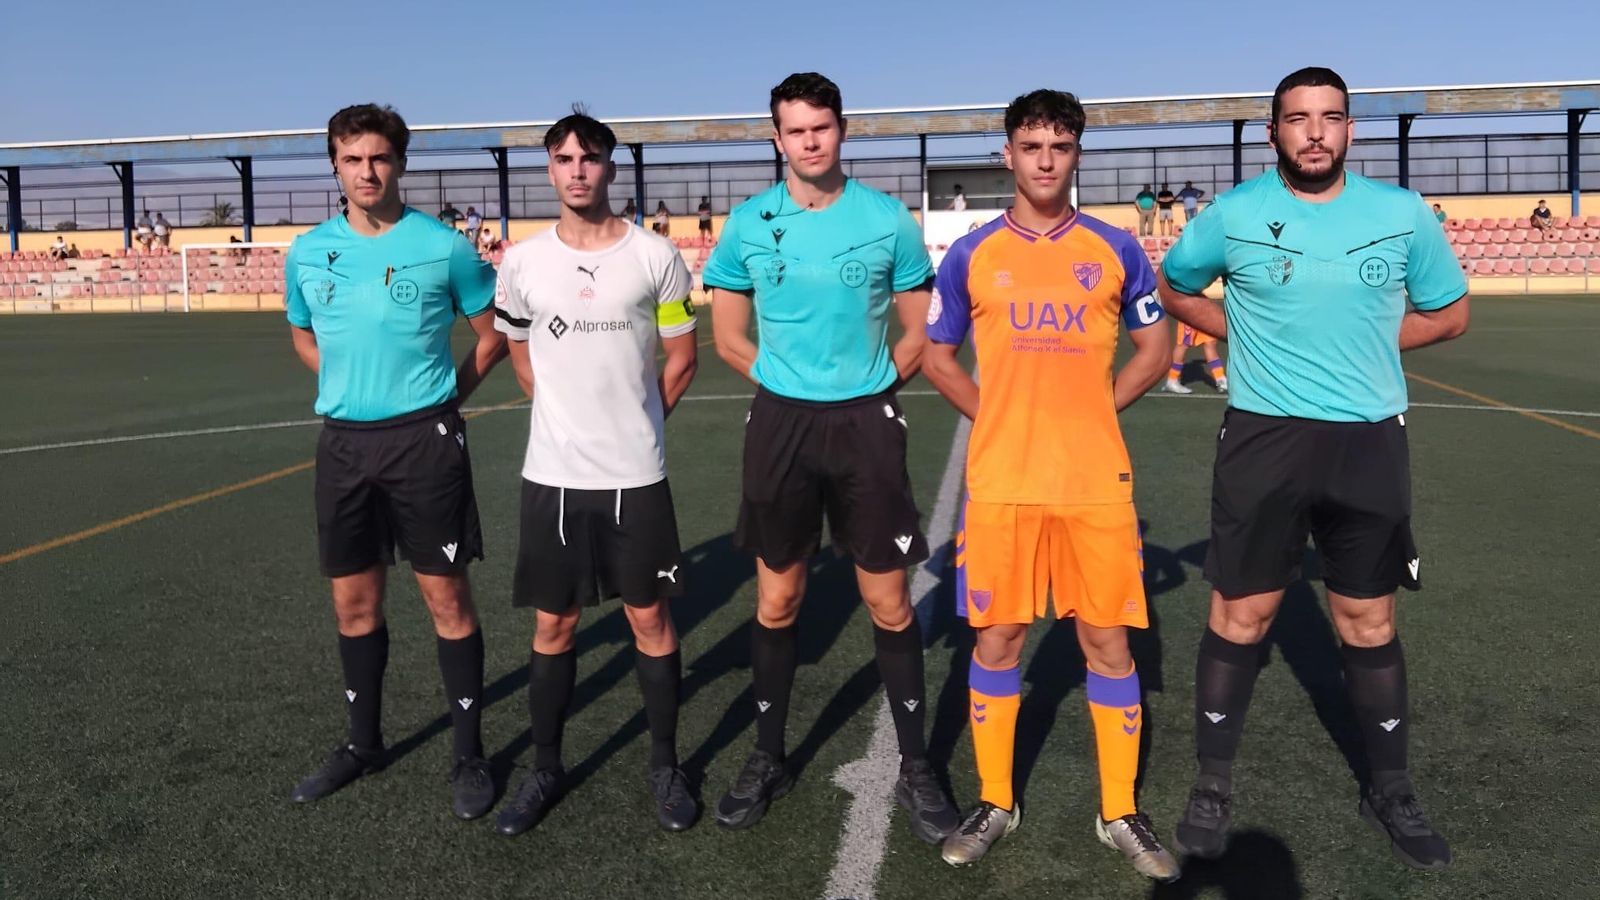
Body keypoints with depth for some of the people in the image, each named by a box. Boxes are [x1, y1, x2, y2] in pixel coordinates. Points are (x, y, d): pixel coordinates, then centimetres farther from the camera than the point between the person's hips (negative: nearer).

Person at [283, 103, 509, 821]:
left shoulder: (443, 246, -4)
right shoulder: (307, 254, 6)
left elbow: (492, 331, 6)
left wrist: (446, 394, 1)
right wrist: (353, 388, 11)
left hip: (425, 439, -4)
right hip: (344, 442, 4)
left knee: (447, 599, 0)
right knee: (354, 603, 12)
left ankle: (468, 754, 13)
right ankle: (363, 743, 30)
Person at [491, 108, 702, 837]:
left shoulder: (655, 256, -3)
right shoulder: (521, 263, 2)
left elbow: (681, 359, 5)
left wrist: (631, 423, 8)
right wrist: (578, 415, 12)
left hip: (635, 475, -1)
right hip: (552, 474, 2)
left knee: (650, 619, 7)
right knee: (553, 625, 10)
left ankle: (665, 766, 23)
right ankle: (545, 770, 26)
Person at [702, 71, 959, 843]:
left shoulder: (888, 220, -3)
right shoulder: (748, 224, 0)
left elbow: (919, 329, 5)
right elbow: (728, 338, 8)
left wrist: (866, 389, 0)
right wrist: (794, 384, 4)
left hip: (866, 424, -1)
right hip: (781, 424, 1)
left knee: (889, 603, 3)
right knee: (777, 601, 10)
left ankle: (916, 769, 18)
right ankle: (768, 758, 26)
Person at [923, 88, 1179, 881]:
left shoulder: (1115, 250, 4)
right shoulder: (971, 254, 4)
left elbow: (1153, 350, 12)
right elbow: (937, 358, 11)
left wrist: (1091, 412, 2)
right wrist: (1001, 417, 2)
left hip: (1096, 481, 0)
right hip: (1000, 481, 0)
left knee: (1108, 642, 5)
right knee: (996, 640, 6)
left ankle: (1119, 813, 21)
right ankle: (995, 804, 23)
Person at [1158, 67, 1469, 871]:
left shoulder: (1402, 214, 2)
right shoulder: (1234, 213, -2)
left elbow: (1449, 313, 13)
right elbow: (1173, 289, 13)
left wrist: (1365, 342, 0)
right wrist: (1250, 334, 2)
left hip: (1369, 440, 2)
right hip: (1264, 437, -1)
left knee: (1369, 620, 11)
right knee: (1241, 615, 3)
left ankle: (1389, 789, 29)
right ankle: (1213, 784, 18)